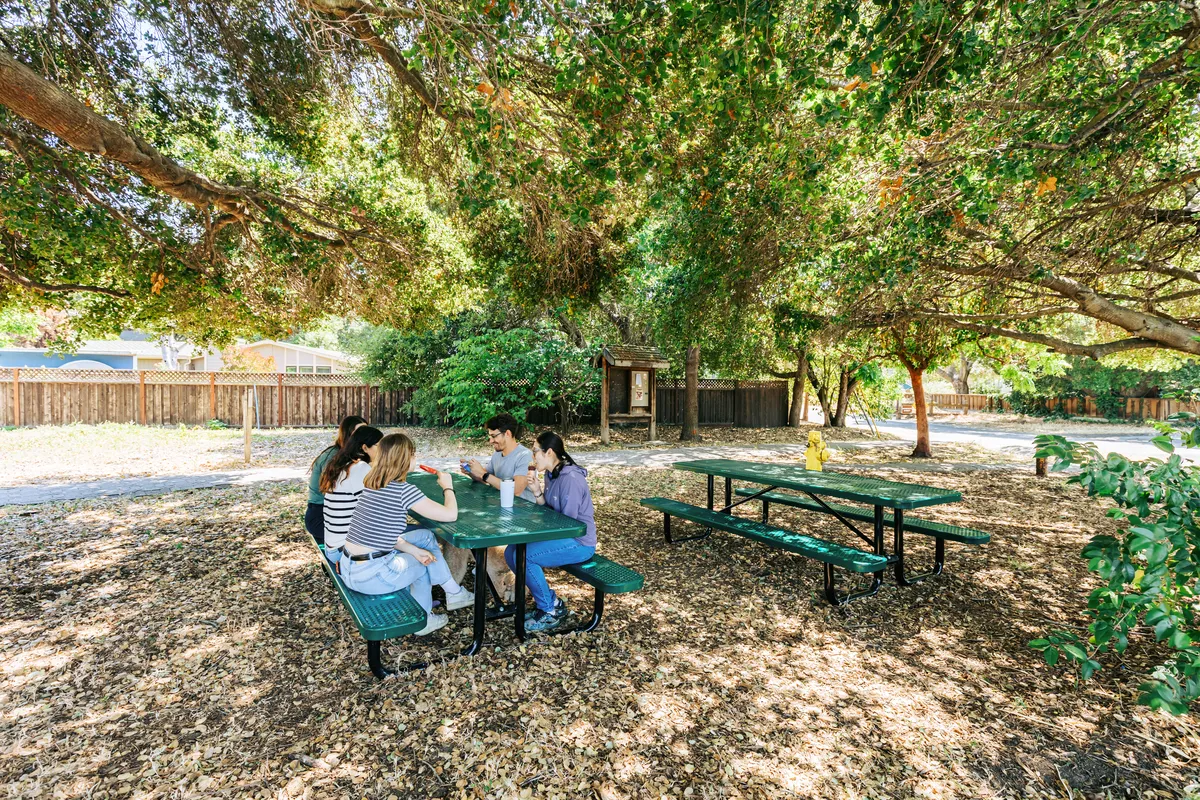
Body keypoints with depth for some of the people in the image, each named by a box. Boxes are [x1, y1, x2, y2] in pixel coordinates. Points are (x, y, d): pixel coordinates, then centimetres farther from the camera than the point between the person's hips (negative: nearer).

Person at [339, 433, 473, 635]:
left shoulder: (370, 485, 6)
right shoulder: (403, 490, -19)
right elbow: (450, 515, -17)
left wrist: (414, 550, 7)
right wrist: (448, 486, 2)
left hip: (348, 568, 7)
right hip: (370, 577, -7)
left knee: (426, 536, 16)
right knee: (424, 563, 21)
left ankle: (453, 592, 27)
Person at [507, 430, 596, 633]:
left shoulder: (571, 479, -23)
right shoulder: (551, 474, 5)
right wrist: (537, 492, -7)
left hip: (579, 543, -9)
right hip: (562, 537, 10)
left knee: (523, 556, -22)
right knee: (511, 552, 1)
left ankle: (551, 612, -1)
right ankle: (548, 601, 12)